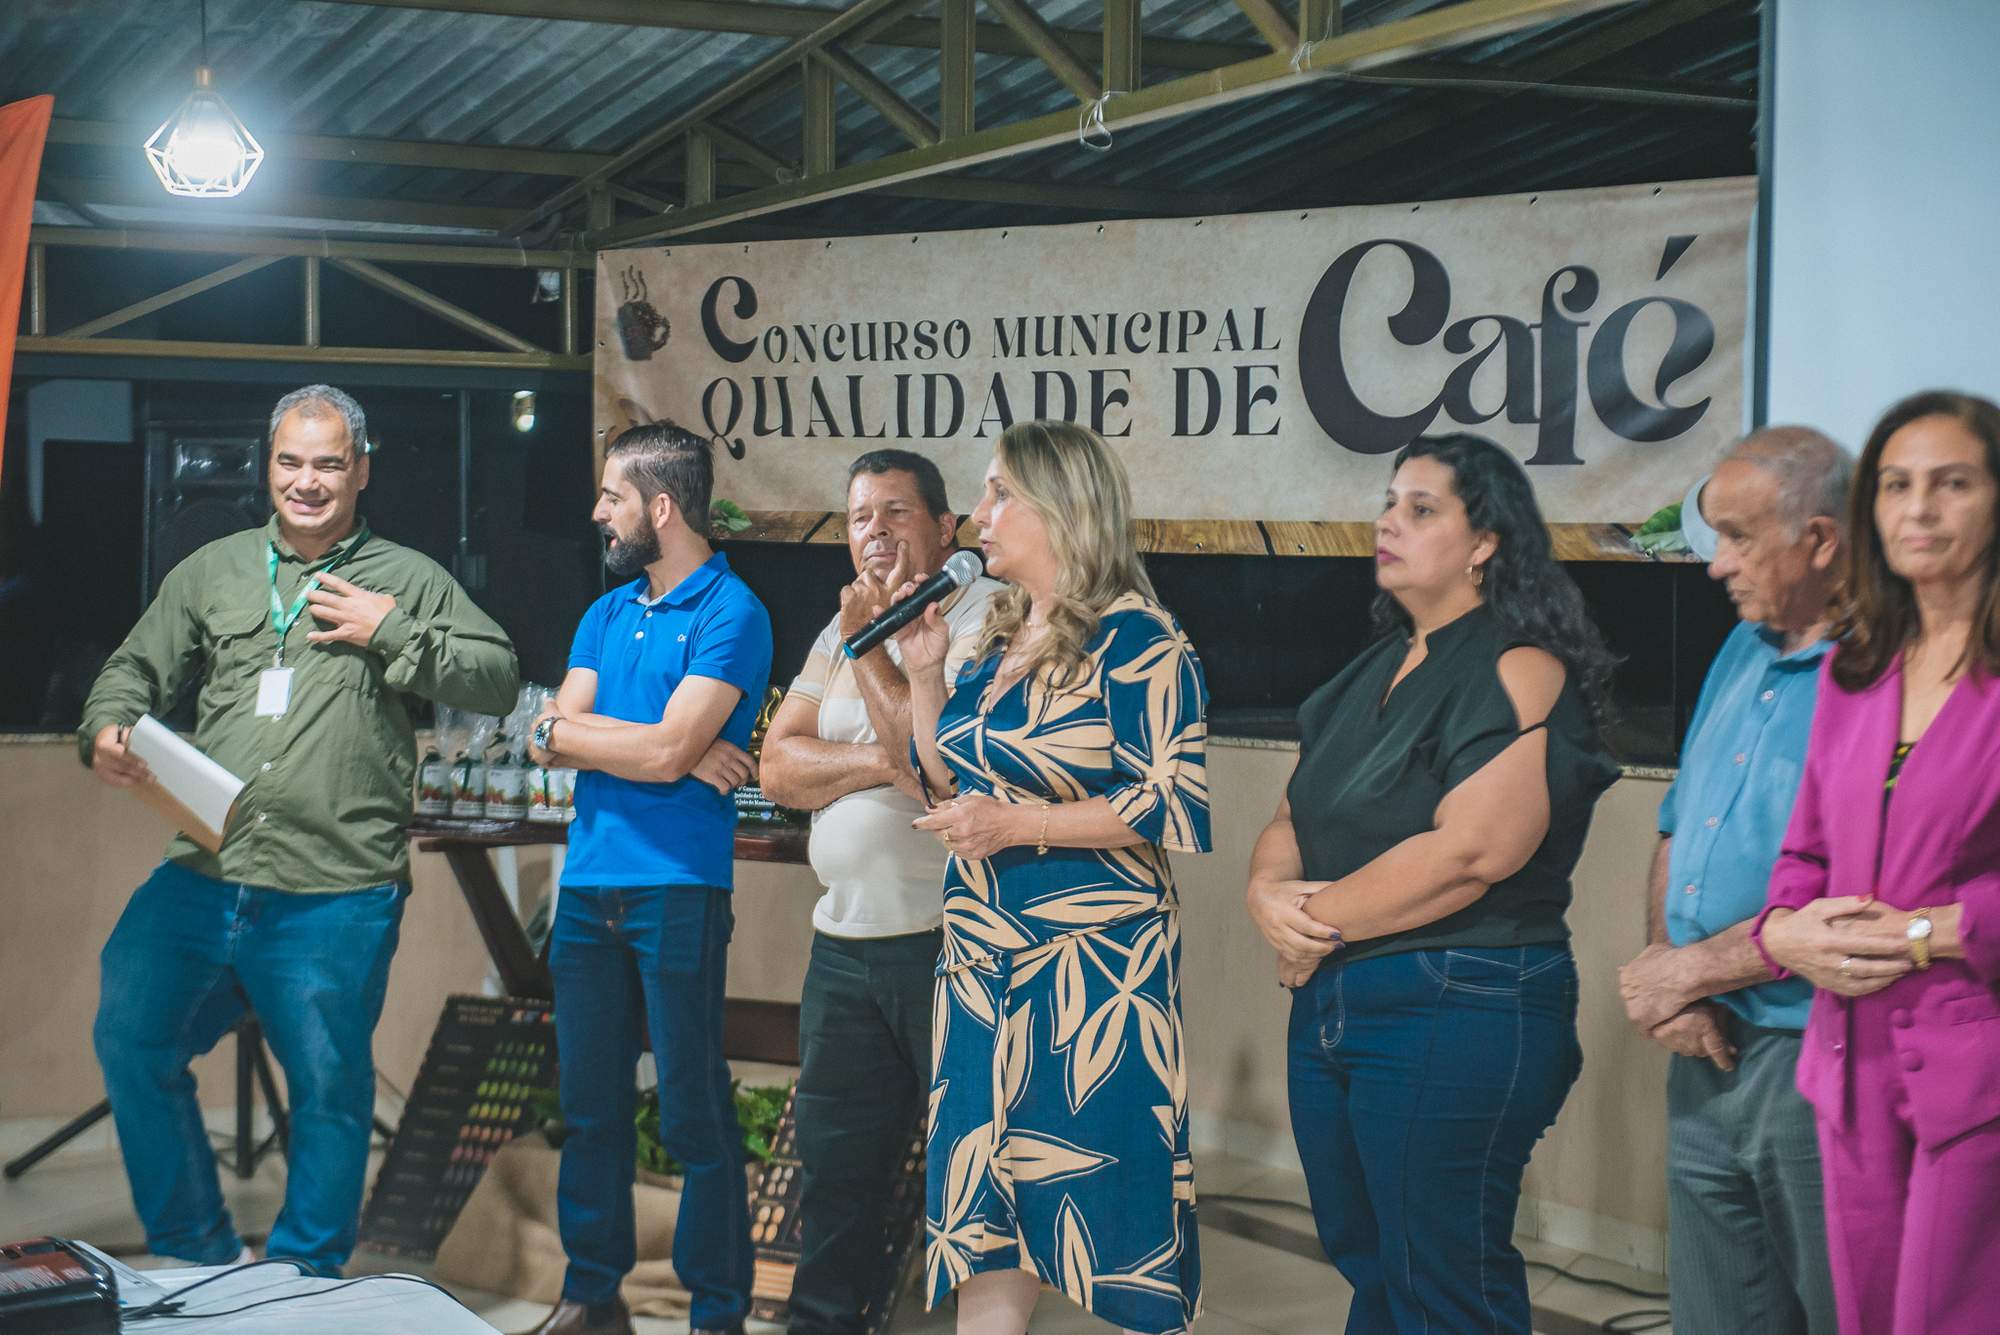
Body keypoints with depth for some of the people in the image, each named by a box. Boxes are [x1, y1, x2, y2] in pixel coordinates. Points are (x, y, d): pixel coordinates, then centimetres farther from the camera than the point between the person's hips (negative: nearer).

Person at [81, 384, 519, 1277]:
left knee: (330, 1088, 2)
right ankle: (199, 1254, 12)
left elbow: (498, 678, 3)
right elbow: (136, 670, 16)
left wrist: (391, 633, -7)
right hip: (200, 878, 3)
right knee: (129, 1039, -5)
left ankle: (303, 1278, 20)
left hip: (334, 897, -3)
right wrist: (106, 732, -5)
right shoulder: (212, 572, 15)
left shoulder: (408, 581, 8)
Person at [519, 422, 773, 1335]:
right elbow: (550, 738, 4)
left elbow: (668, 752, -17)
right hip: (587, 887, 7)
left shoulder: (728, 614, -7)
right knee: (589, 1103, 12)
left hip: (676, 891, -7)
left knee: (692, 1113, -2)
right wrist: (665, 747, -9)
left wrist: (572, 731, -3)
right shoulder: (606, 615, 15)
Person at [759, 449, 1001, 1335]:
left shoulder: (990, 617, -8)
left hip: (949, 944, -7)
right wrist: (883, 762, -11)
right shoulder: (845, 625, 16)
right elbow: (778, 768, 6)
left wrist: (868, 644, -13)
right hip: (843, 943, 7)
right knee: (832, 1170, 15)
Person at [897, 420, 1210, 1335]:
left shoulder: (1131, 637, -11)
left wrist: (1020, 824, -20)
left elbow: (1176, 805, -17)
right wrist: (925, 677, 9)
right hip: (982, 965, 8)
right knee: (981, 1205, 11)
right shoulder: (999, 641, 12)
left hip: (1092, 966, -8)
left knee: (1102, 1207, -2)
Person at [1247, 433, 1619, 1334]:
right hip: (1329, 1006, 9)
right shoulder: (1378, 671, 16)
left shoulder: (1520, 673, -11)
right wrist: (1268, 893, -6)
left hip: (1457, 1013, -9)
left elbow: (1470, 849, -22)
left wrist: (1321, 920, -13)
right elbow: (1292, 819, 17)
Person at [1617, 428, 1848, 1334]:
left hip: (1821, 1068, -8)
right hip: (1710, 1057, 8)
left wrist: (1689, 971, -13)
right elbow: (1678, 833, 16)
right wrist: (1666, 988, -1)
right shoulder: (1745, 652, 13)